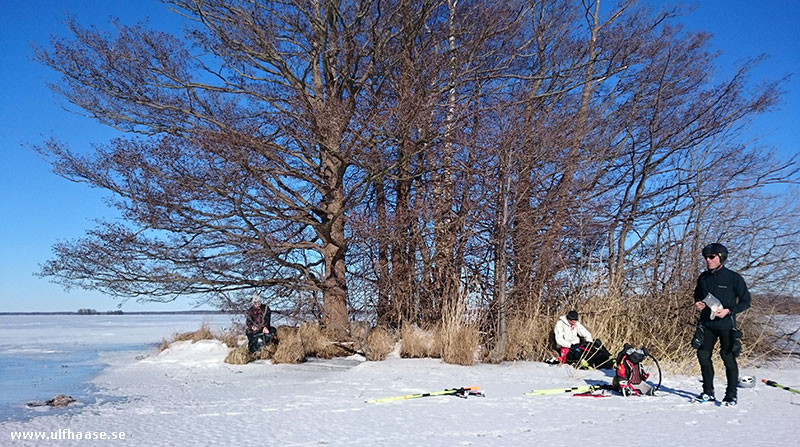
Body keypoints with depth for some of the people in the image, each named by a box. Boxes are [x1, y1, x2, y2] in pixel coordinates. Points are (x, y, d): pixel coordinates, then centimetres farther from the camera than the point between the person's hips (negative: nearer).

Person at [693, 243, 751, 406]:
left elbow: (746, 301, -3)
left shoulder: (733, 278, -8)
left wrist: (729, 311, -16)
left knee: (729, 358, -1)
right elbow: (697, 295, 23)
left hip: (726, 325, -5)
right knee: (703, 355, 5)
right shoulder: (703, 277, 7)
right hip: (707, 324, 5)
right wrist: (698, 303, 1)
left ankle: (731, 395, 12)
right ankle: (708, 392, 18)